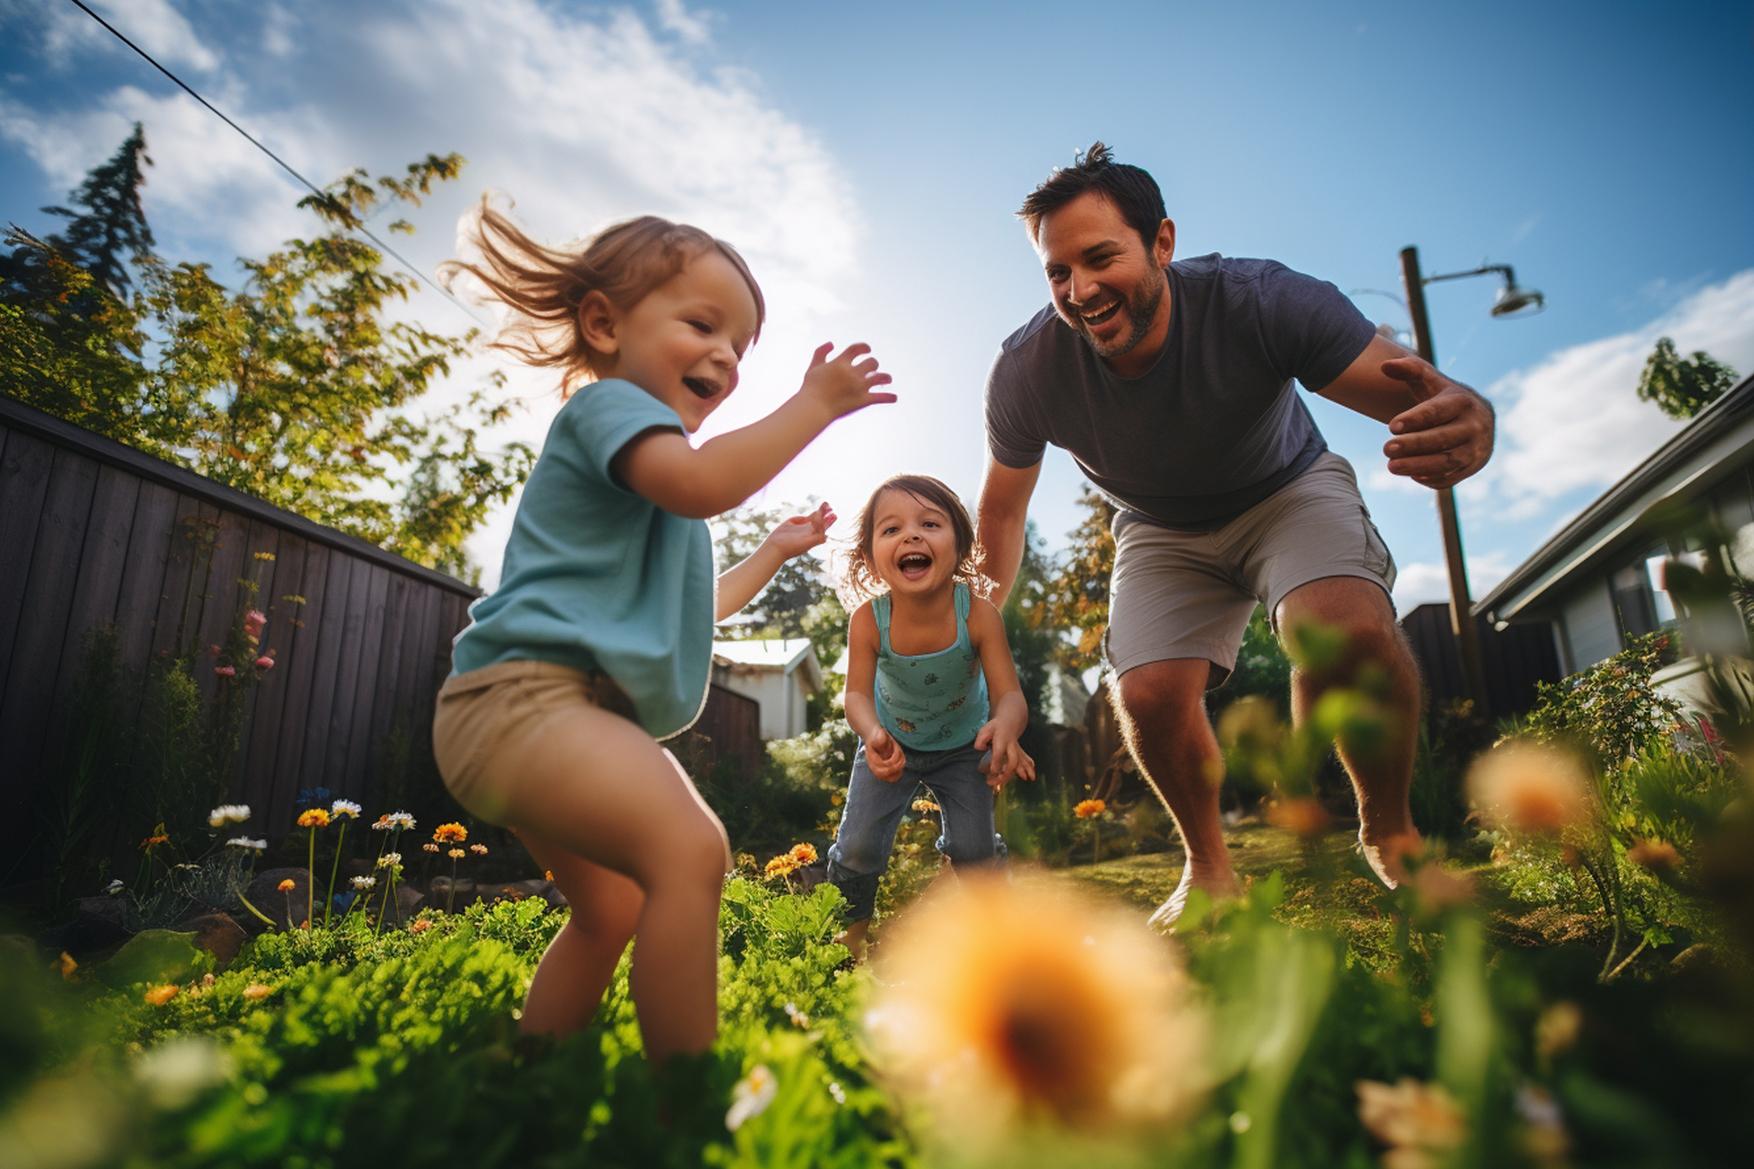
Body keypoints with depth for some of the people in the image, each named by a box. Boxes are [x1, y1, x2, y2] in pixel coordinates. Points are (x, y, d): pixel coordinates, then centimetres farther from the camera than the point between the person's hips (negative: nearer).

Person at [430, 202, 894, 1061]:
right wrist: (815, 404, -15)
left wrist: (777, 550, 33)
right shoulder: (609, 403, -3)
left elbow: (691, 610, 33)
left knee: (612, 912, 23)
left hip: (570, 708, 11)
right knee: (692, 851, -32)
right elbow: (702, 483, -25)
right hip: (523, 694, -11)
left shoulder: (648, 466, 28)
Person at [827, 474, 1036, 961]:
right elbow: (857, 694, -27)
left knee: (973, 848, -1)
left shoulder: (978, 614, -32)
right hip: (893, 741, 1)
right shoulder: (868, 620, -29)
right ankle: (852, 929, 27)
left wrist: (1005, 727, -56)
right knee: (858, 845, -3)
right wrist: (874, 734, -49)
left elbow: (1009, 694, -32)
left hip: (963, 744, 0)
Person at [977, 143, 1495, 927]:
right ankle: (1209, 869, 9)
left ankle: (1390, 833, -2)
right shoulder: (1026, 371, -24)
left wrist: (1467, 424, -56)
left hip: (1288, 491, -1)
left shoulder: (1262, 301, -31)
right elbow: (1003, 504, -6)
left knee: (1347, 628, -33)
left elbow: (1415, 394, -31)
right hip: (1163, 534, 2)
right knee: (1146, 695, -22)